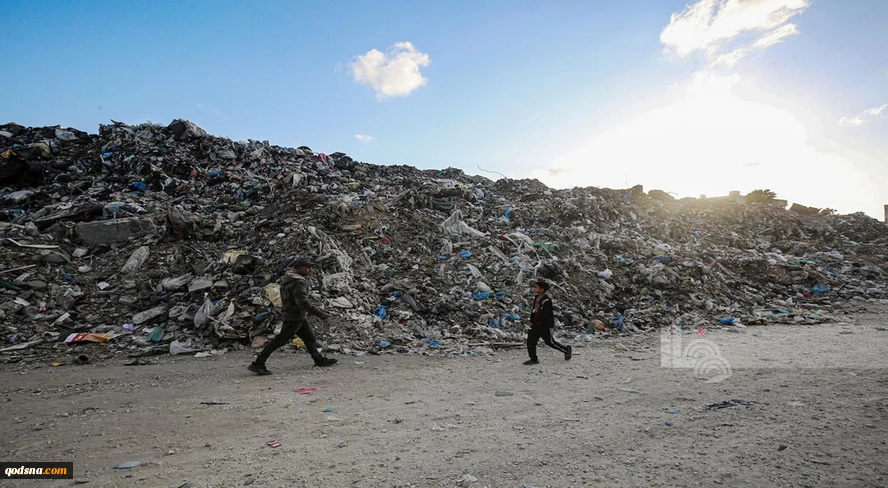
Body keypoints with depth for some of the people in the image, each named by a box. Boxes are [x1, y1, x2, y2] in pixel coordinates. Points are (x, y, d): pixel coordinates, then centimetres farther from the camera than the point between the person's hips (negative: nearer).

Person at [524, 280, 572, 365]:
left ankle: (567, 350, 26)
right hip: (536, 325, 8)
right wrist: (531, 321, 6)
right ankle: (533, 359, 11)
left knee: (550, 342, 5)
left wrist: (533, 322, -22)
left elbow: (544, 314, -24)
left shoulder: (546, 300, -20)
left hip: (545, 325, -8)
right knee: (530, 341, 1)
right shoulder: (536, 298, 8)